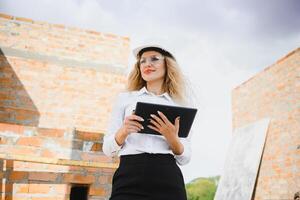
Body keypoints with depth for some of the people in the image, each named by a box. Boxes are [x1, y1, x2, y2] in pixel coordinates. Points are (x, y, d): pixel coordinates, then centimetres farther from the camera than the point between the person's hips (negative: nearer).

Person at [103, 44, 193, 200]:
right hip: (130, 178, 0)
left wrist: (172, 138, -9)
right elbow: (108, 150, 8)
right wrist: (123, 131, -11)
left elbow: (184, 158, 10)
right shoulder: (125, 98, 11)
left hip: (169, 179, 1)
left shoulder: (179, 105, 12)